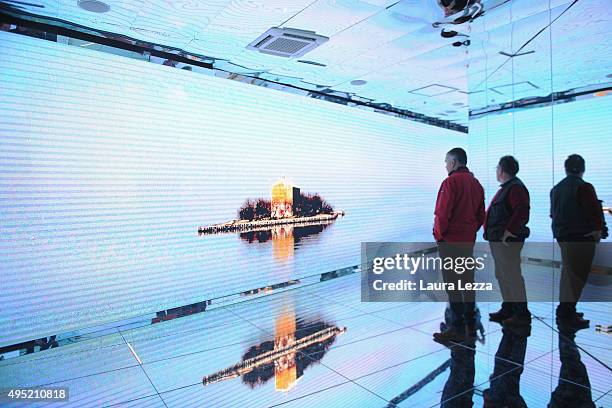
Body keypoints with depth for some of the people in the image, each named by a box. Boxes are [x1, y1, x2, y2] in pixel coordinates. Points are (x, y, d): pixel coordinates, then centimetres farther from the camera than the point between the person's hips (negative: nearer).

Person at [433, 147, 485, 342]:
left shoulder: (451, 181, -13)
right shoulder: (476, 183, 13)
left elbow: (442, 212, -18)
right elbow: (481, 214, 16)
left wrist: (439, 234, -7)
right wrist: (471, 230, 17)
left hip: (450, 240, -8)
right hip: (469, 239, 9)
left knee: (452, 284, -4)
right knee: (467, 280, 16)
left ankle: (457, 328, -1)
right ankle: (470, 324, 26)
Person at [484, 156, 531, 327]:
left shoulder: (515, 188, -14)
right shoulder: (506, 187, 18)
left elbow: (522, 211, -27)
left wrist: (509, 231, -25)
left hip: (507, 242, -11)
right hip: (498, 241, 11)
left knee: (512, 277, -5)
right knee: (502, 276, 16)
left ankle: (522, 314, 4)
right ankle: (507, 309, 27)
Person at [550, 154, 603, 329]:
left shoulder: (556, 189, 10)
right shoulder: (584, 187, -13)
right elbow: (595, 211, -16)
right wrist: (598, 230, -4)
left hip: (562, 236, 8)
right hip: (582, 237, -7)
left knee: (568, 273, 18)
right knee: (577, 276, -2)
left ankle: (564, 310, 25)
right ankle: (568, 313, -1)